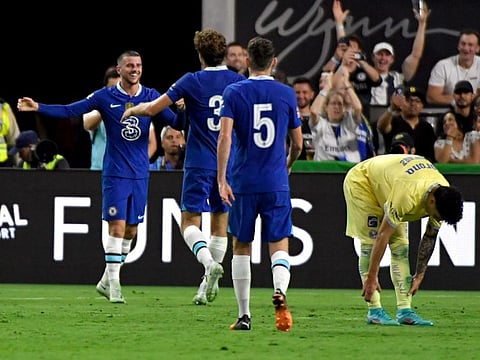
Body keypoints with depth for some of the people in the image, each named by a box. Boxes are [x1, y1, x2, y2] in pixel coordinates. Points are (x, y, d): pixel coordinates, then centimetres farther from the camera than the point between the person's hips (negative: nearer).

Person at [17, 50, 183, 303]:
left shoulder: (151, 97, 4)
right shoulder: (105, 97, -3)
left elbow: (175, 122, 1)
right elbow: (69, 111, -3)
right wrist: (38, 108, -14)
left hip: (140, 175, 3)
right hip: (115, 174, -3)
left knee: (131, 230, 7)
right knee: (117, 226, -11)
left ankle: (106, 281, 21)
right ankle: (113, 283, -5)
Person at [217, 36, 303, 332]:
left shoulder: (234, 93, -1)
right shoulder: (286, 94, 2)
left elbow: (225, 137, -12)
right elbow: (298, 143, 8)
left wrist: (222, 180, -12)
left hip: (242, 183, 0)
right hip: (276, 184, 0)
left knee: (241, 247, 13)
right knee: (279, 246, 1)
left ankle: (244, 315, 14)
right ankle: (280, 291, -30)